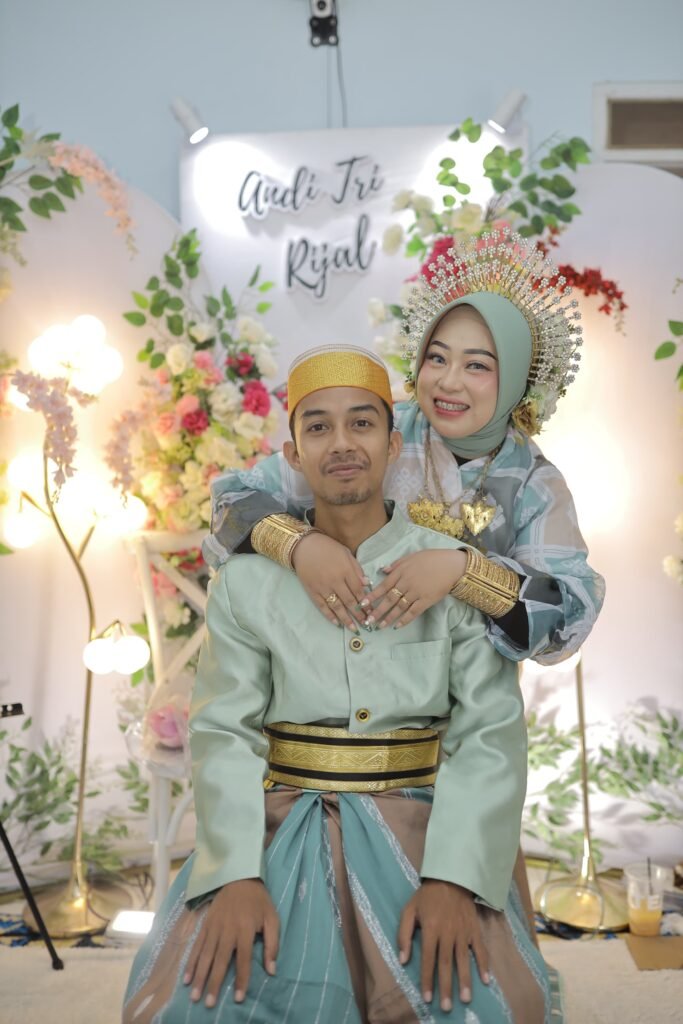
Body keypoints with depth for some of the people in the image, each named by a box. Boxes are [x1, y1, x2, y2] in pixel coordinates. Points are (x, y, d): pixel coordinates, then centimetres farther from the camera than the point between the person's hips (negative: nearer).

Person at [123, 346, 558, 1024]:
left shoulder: (455, 569, 1)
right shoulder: (247, 579, 3)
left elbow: (492, 729, -5)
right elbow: (224, 732, -3)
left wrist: (453, 877, -18)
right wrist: (236, 874, -18)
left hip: (419, 824, 0)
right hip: (280, 824, 1)